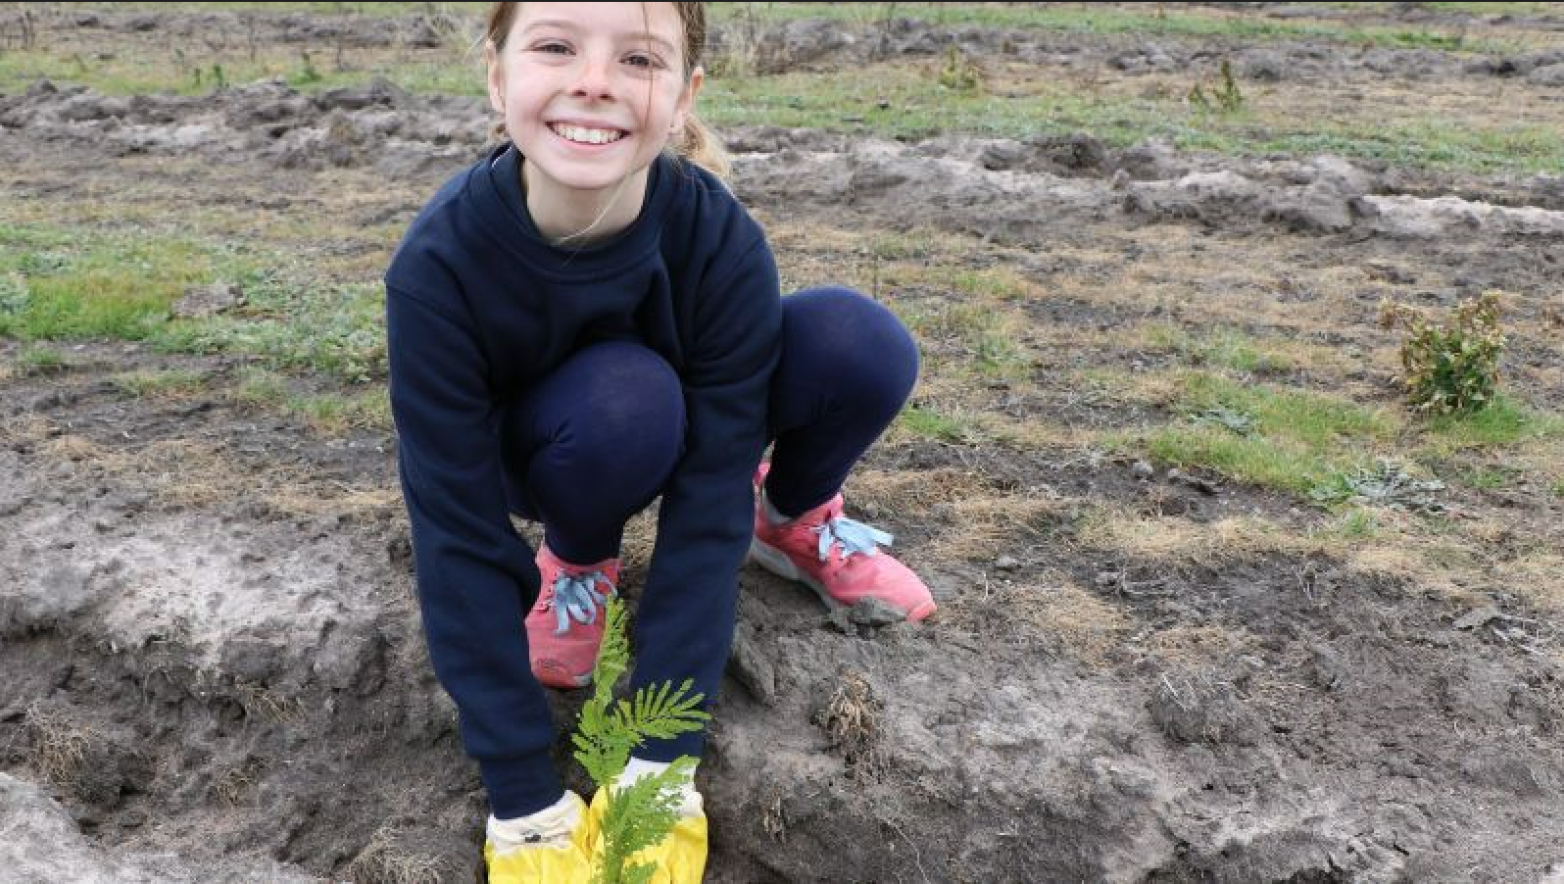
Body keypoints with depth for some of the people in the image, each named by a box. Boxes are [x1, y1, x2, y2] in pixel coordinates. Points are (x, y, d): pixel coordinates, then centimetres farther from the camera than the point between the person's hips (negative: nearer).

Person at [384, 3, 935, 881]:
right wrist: (525, 796, -31)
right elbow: (458, 538, -30)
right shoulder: (441, 261, -33)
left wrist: (664, 764, -31)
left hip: (687, 437, 2)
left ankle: (792, 519, 4)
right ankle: (578, 556, -4)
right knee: (624, 398, -37)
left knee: (862, 346, -27)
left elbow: (706, 510, -29)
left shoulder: (723, 242, -31)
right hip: (535, 450, -1)